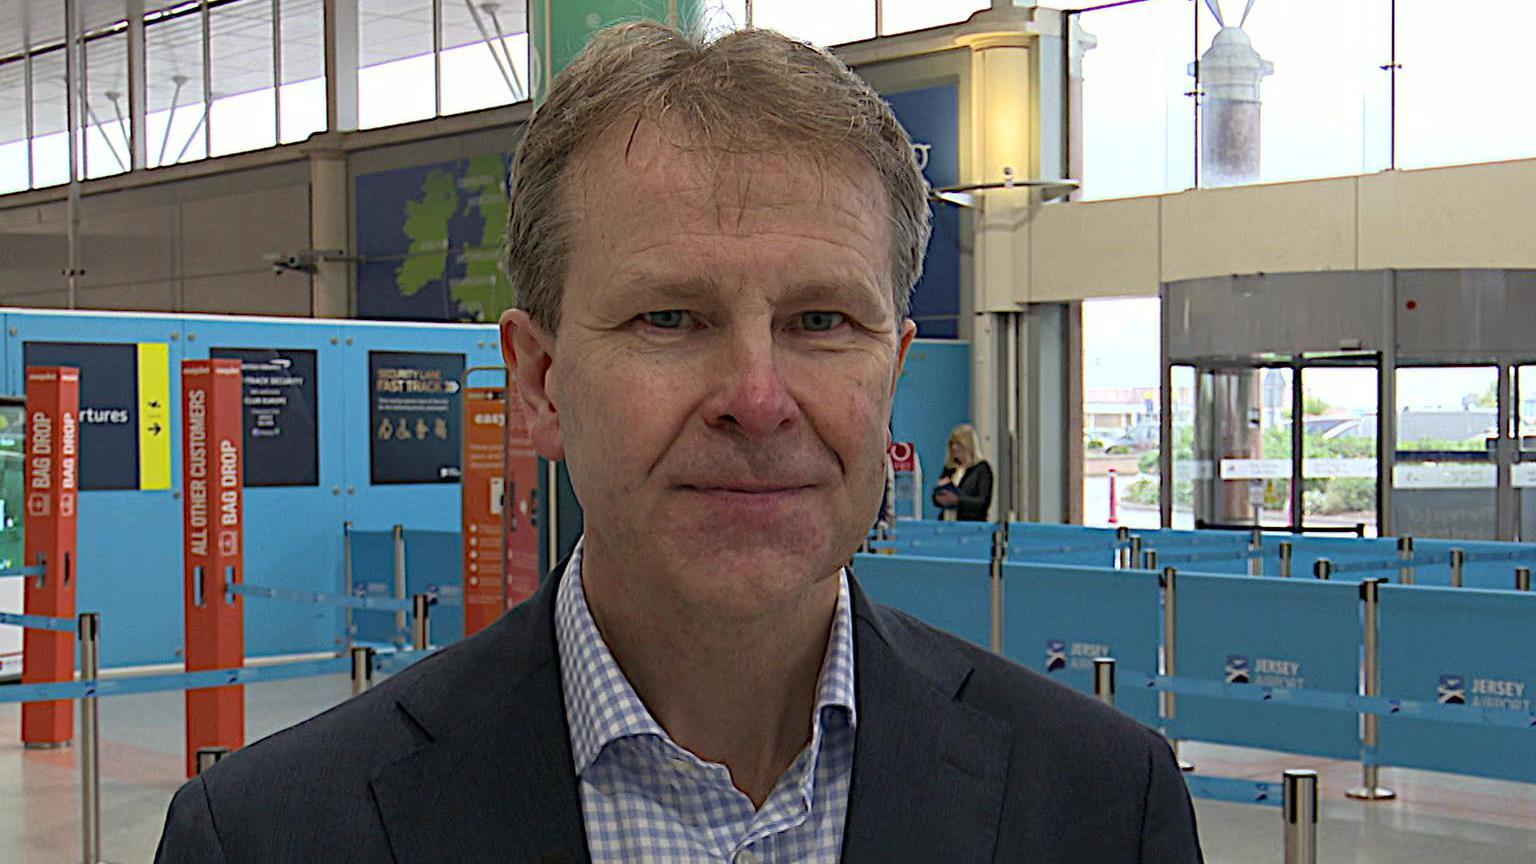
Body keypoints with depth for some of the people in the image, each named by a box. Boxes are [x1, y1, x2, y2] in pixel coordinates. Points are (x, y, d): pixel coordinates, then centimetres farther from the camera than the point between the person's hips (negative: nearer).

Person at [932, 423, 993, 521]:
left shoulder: (981, 468, -2)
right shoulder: (949, 468, 15)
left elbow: (984, 502, -11)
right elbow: (936, 499, 19)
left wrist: (957, 500, -18)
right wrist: (938, 498, -4)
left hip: (970, 524, -5)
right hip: (947, 524, 5)